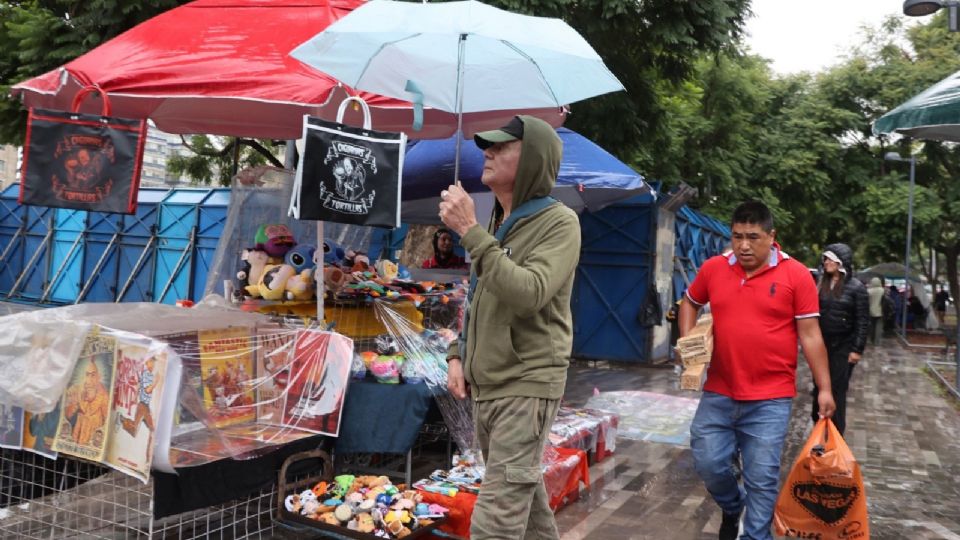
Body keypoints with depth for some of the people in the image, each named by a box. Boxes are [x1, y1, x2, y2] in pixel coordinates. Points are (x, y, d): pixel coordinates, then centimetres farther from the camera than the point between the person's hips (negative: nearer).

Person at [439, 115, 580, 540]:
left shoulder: (559, 223, -12)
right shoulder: (496, 225, 11)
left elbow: (528, 294, -28)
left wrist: (470, 231, -26)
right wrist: (458, 354, 8)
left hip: (528, 385, -8)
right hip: (485, 386, 8)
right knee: (521, 494, 20)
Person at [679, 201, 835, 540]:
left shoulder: (796, 275, -6)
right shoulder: (713, 268, 2)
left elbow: (810, 335, -4)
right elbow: (690, 303, 20)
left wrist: (824, 389, -4)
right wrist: (687, 341, 4)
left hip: (770, 399, -3)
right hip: (718, 394, 3)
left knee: (762, 479, 3)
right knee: (707, 464, 9)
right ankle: (732, 507, 40)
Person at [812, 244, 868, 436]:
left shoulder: (856, 287, -7)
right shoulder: (822, 284, 6)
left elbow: (863, 321, -8)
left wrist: (857, 349, -12)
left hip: (843, 347, -4)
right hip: (821, 344, 4)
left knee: (837, 390, 3)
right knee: (819, 387, 10)